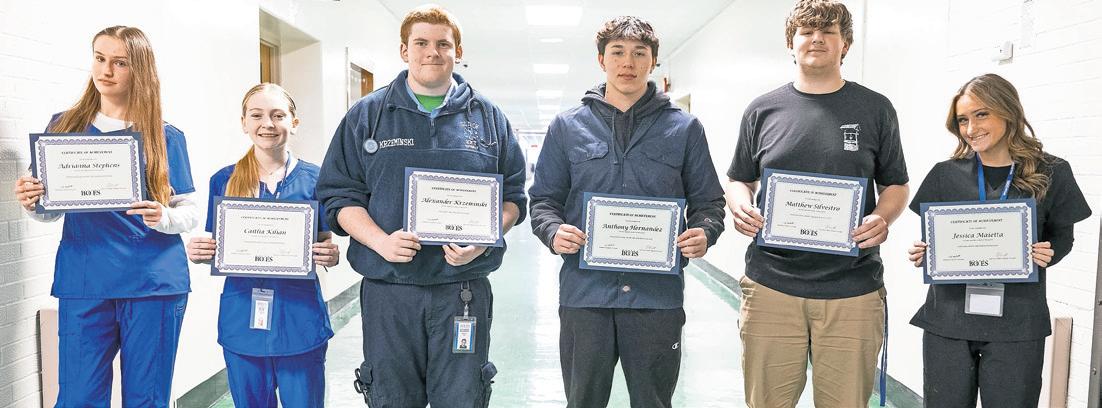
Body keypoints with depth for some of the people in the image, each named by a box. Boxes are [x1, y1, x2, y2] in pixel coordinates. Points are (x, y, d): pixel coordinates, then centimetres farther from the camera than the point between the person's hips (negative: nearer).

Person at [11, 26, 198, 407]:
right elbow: (52, 211, 11)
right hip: (84, 282, 2)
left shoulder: (165, 136, 3)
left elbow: (189, 211, 2)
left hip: (153, 281, -1)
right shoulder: (64, 126, 8)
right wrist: (32, 203, -10)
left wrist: (163, 218, -19)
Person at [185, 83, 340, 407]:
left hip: (300, 320, -1)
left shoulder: (314, 179, 0)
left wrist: (332, 256, -16)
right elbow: (215, 250, 11)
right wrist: (199, 253, -11)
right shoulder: (224, 180, 4)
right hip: (242, 320, 2)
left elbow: (327, 245, 6)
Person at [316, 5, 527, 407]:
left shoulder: (487, 116, 9)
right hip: (387, 291, 0)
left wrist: (483, 240, -10)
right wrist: (381, 241, -13)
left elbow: (512, 197, 10)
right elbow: (339, 195, 4)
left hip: (464, 291, 0)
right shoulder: (367, 114, 7)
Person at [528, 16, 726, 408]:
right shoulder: (567, 126, 8)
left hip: (658, 293, 0)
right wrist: (553, 231, -13)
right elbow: (544, 199, 9)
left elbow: (708, 200, 9)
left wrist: (703, 232, -13)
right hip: (584, 291, 1)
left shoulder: (683, 127, 6)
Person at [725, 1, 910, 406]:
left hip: (852, 291, 0)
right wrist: (741, 208, -8)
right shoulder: (763, 110, 9)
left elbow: (895, 185, 12)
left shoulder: (876, 109, 7)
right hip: (771, 285, 1)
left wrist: (882, 218, -10)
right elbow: (739, 180, 15)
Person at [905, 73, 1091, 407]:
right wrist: (921, 254, -11)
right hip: (947, 319, 1)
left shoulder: (1051, 174, 1)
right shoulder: (946, 174, 2)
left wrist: (1047, 254, -10)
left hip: (1016, 324, -1)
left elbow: (1062, 237, 10)